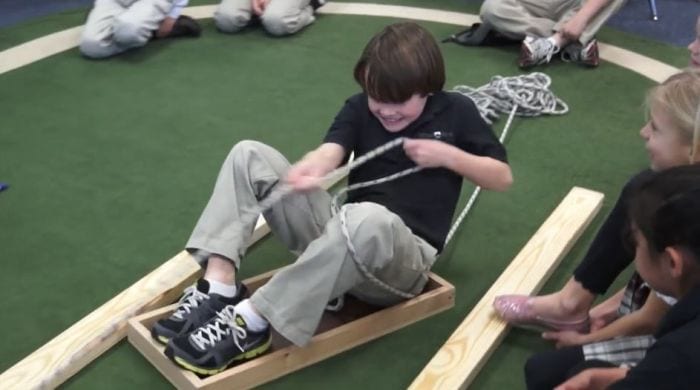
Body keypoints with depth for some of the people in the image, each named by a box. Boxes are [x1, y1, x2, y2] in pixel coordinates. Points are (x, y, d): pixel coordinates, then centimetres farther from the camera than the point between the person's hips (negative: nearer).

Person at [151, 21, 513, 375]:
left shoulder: (456, 111, 3)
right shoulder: (359, 109, 7)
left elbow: (502, 177, 8)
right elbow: (330, 152, -11)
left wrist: (447, 155, -9)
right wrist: (309, 171, -36)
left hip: (404, 256, -4)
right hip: (339, 233, 4)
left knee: (369, 218, -43)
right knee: (249, 155, -7)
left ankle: (250, 322, -34)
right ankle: (219, 285, -24)